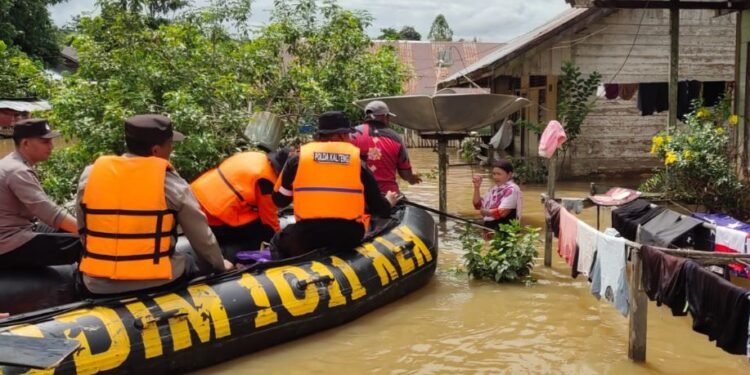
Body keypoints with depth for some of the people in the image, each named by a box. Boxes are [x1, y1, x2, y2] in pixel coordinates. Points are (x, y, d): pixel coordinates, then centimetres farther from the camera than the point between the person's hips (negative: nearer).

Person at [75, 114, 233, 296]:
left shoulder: (90, 175, -1)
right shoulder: (171, 183, -9)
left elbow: (84, 232, 11)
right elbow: (202, 238, 0)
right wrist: (220, 265, 19)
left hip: (98, 285, 3)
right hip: (156, 282, -3)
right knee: (201, 259, 24)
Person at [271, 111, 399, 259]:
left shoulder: (297, 159, 5)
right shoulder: (358, 162, 6)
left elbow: (280, 200, 15)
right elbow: (379, 208, 12)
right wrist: (388, 203, 36)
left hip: (307, 236, -1)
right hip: (348, 236, 1)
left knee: (279, 242, 28)